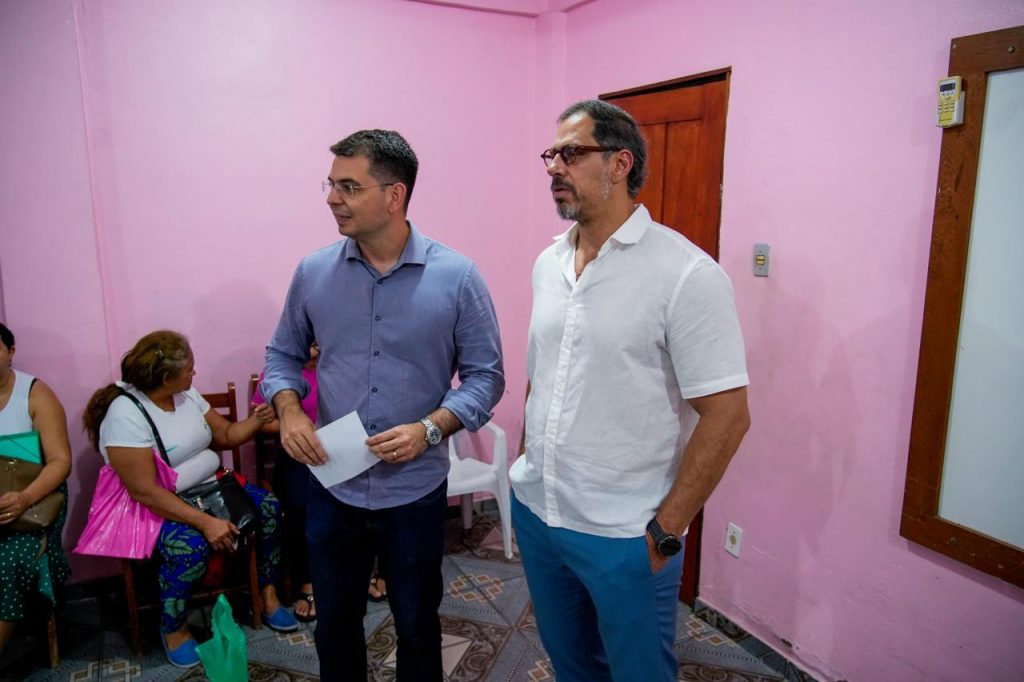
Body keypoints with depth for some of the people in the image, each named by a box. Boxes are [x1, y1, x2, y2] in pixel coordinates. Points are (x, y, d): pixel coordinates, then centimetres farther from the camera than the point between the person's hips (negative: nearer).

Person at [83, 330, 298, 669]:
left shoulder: (187, 395, 1)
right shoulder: (125, 415, -23)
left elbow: (226, 434, 11)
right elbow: (144, 491, -27)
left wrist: (257, 420, -10)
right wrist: (206, 522, -31)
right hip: (156, 506, -7)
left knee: (267, 506, -13)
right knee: (190, 547, -35)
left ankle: (268, 595, 3)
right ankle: (173, 628, -6)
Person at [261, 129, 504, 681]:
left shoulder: (457, 277, -11)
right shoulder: (313, 272, -3)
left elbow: (486, 375, -7)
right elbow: (283, 354, 9)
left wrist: (430, 429, -22)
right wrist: (288, 410, -10)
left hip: (416, 492, -2)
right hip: (332, 489, 3)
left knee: (417, 626, 19)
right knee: (334, 623, 21)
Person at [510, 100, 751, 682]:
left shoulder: (687, 274, -17)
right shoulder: (548, 262, 4)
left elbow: (726, 416, -17)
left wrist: (665, 531, -15)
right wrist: (525, 466, 12)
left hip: (624, 536, -6)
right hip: (535, 510, 6)